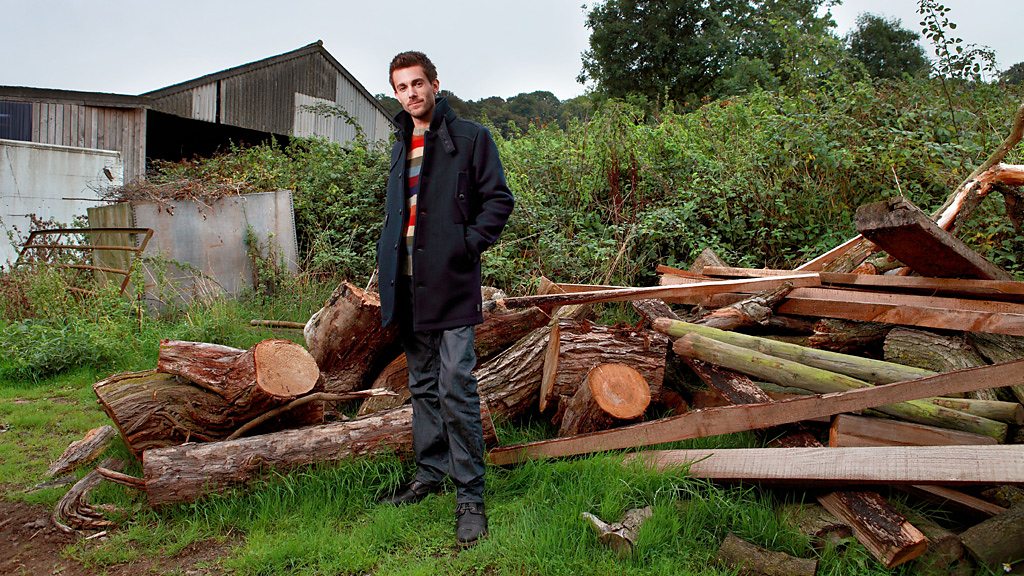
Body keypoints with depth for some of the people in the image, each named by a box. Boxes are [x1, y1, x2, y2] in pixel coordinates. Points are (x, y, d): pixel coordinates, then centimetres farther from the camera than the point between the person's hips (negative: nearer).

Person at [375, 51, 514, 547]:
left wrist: (469, 244, -14)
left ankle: (469, 496, -2)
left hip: (451, 282, -7)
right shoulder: (401, 148, 20)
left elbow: (498, 200, -2)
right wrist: (387, 261, 14)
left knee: (456, 388, -10)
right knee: (422, 386, 14)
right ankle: (430, 473, 26)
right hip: (408, 284, 7)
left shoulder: (470, 137, 1)